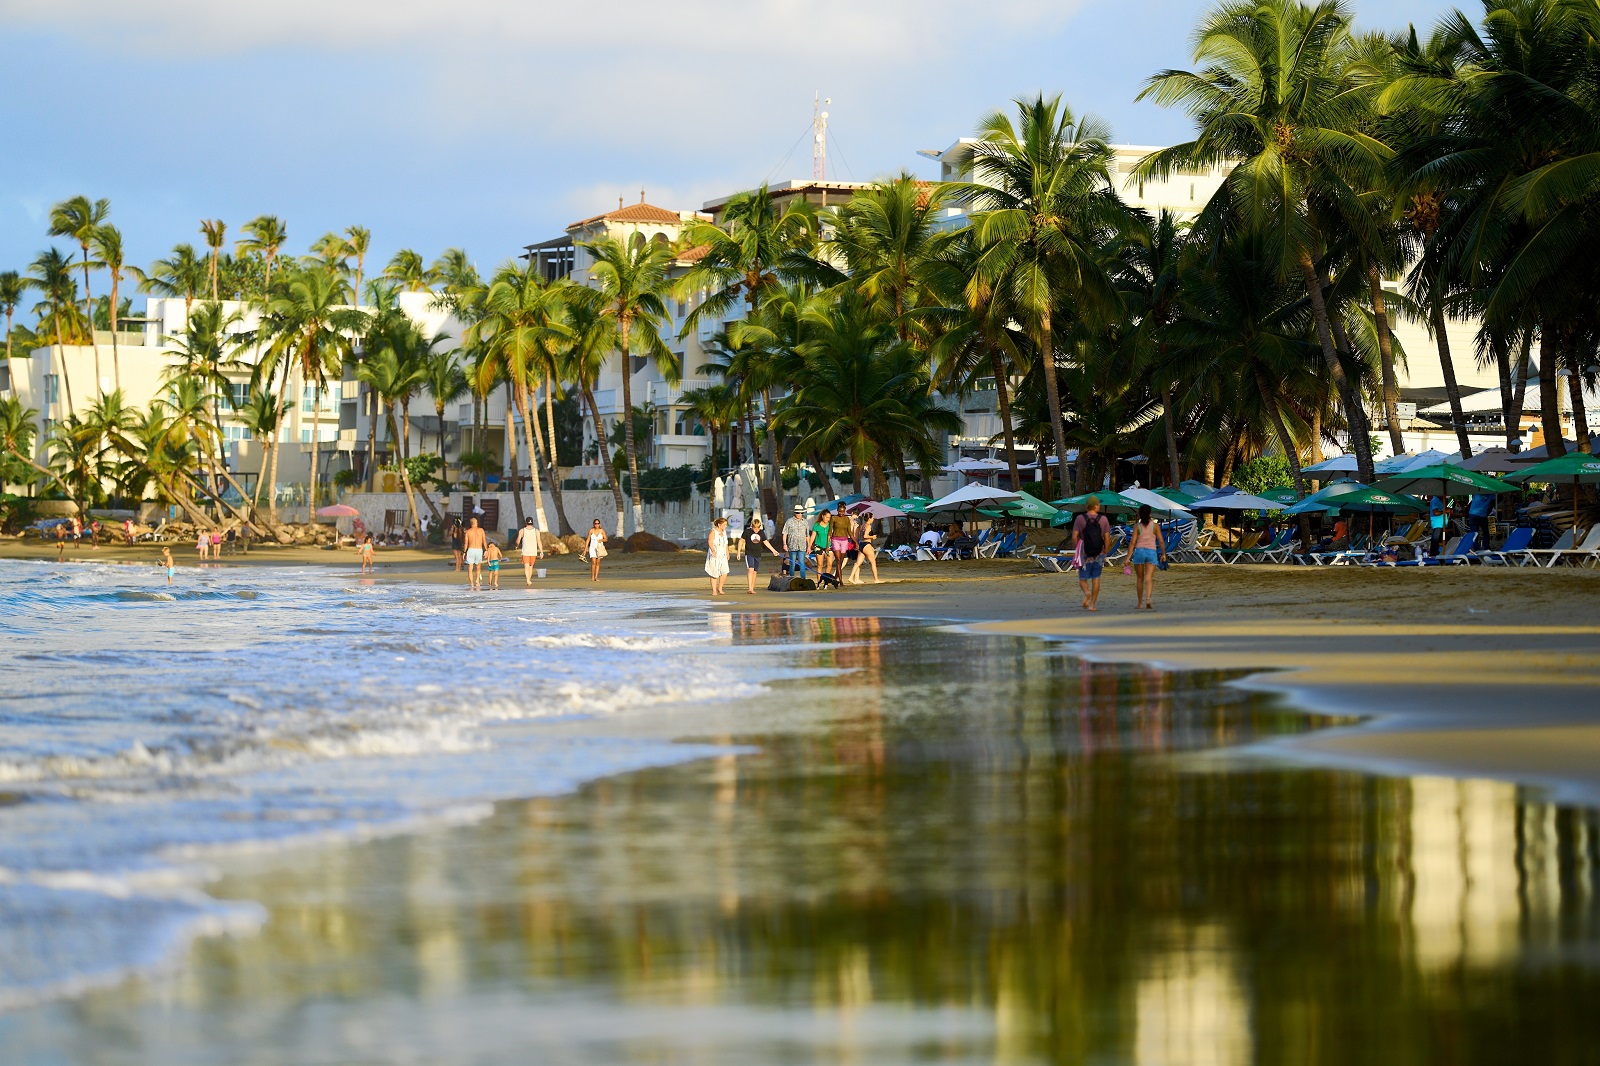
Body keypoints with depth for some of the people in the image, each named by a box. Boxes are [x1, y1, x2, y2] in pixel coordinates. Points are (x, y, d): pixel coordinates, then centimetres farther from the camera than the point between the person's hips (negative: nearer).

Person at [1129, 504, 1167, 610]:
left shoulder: (1137, 526, 0)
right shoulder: (1155, 525, 2)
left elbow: (1133, 542, -4)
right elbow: (1161, 541, 1)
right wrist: (1163, 554, 12)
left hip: (1139, 551, 0)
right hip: (1152, 552, 0)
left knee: (1139, 579, 11)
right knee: (1149, 578, -5)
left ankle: (1140, 603, 16)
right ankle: (1148, 600, -26)